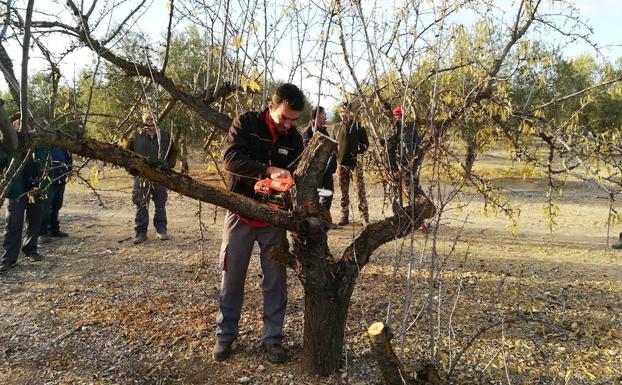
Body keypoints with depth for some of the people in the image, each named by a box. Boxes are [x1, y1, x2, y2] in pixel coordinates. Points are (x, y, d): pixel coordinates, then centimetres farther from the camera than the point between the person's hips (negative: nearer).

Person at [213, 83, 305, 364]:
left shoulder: (294, 139, 2)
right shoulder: (245, 124, -7)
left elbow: (295, 176, 6)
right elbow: (231, 158, -21)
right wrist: (268, 169, -31)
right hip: (241, 212, -2)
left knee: (276, 279, 5)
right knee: (232, 277, 6)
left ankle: (273, 337, 20)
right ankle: (225, 335, 23)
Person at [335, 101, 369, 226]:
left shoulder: (358, 126, 1)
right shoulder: (338, 127, 11)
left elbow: (366, 143, 3)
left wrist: (358, 151, -13)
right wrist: (336, 157, 7)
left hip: (355, 163, -4)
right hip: (341, 164, 4)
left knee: (360, 191, -4)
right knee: (344, 193, 9)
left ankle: (365, 217, 1)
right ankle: (344, 216, 17)